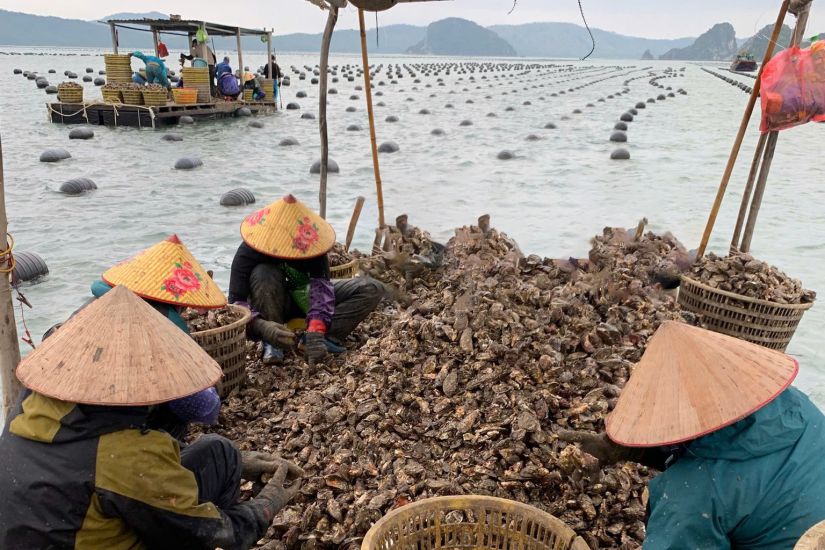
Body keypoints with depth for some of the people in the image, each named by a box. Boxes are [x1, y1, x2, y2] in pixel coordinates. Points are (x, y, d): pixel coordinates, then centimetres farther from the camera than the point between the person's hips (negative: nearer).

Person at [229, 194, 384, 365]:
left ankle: (324, 337, -31)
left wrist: (316, 330, -50)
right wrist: (263, 326, -52)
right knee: (263, 273, -38)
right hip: (273, 302, -2)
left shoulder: (309, 242, -25)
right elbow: (236, 302, -32)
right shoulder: (248, 252, -28)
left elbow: (321, 285, -35)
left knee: (372, 289, -18)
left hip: (306, 298, 2)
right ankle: (272, 343, -27)